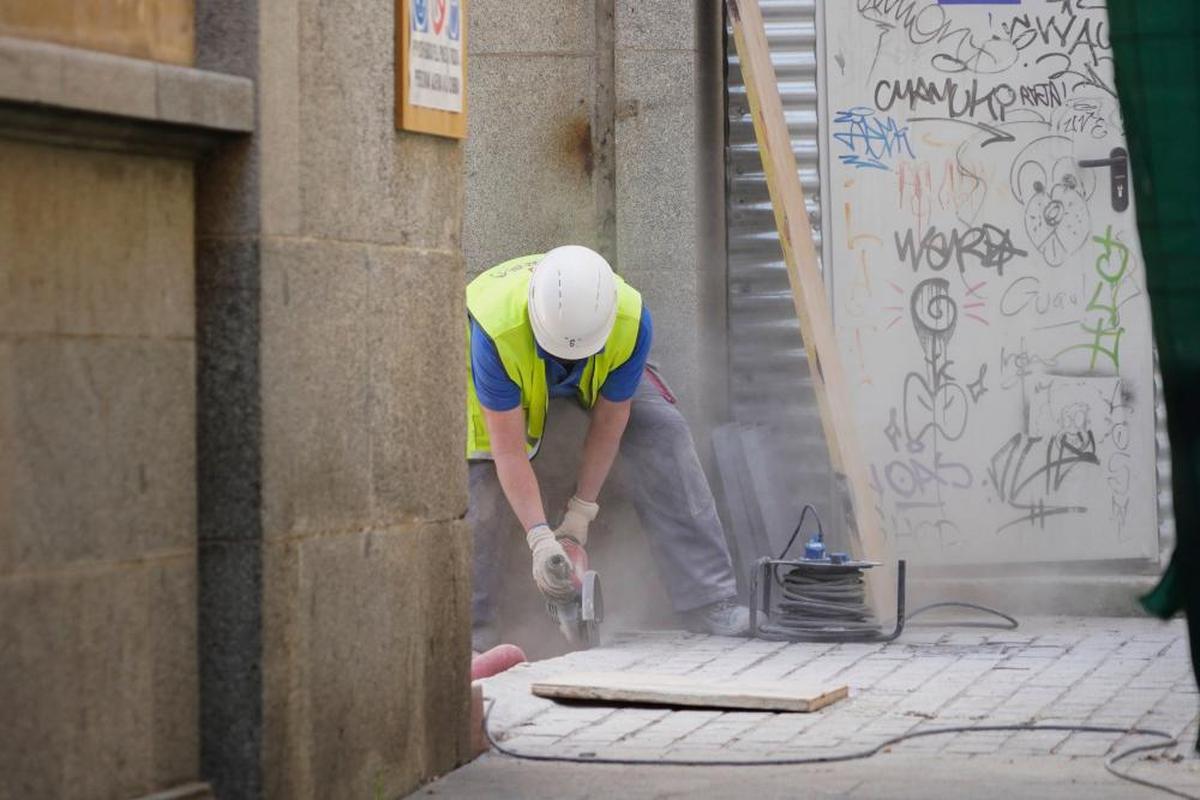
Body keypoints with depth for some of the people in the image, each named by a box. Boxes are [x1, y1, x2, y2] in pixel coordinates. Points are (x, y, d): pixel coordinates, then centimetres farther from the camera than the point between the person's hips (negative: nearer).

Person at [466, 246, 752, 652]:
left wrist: (581, 512, -19)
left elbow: (608, 425, -23)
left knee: (664, 436, -17)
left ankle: (710, 604, -17)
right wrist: (539, 538, -41)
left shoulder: (631, 321, -37)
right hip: (501, 376, -2)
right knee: (481, 487, -18)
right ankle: (470, 637, -3)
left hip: (601, 373, 2)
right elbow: (509, 450, -37)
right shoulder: (496, 330, -44)